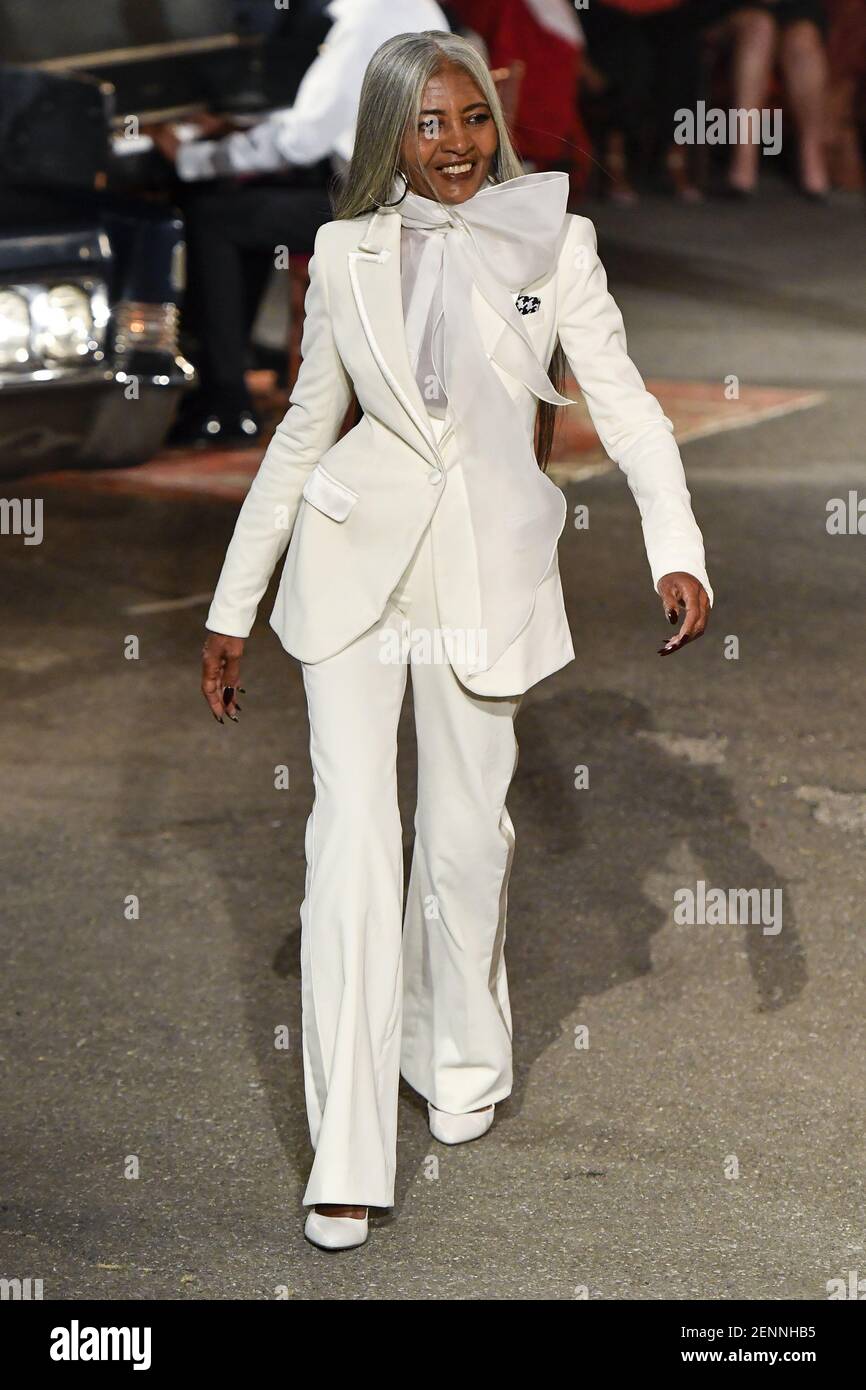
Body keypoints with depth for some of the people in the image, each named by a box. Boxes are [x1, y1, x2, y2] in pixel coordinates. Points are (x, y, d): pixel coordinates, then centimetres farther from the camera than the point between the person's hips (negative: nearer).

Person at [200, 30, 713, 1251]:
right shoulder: (347, 253, 5)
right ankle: (348, 1161, -7)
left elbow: (623, 399, -6)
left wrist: (677, 550, -22)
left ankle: (462, 1059, 37)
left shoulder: (551, 242, 1)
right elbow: (304, 430, 11)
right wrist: (232, 607, 11)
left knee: (466, 838, 8)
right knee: (353, 839, -8)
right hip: (353, 559, 0)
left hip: (487, 568, 0)